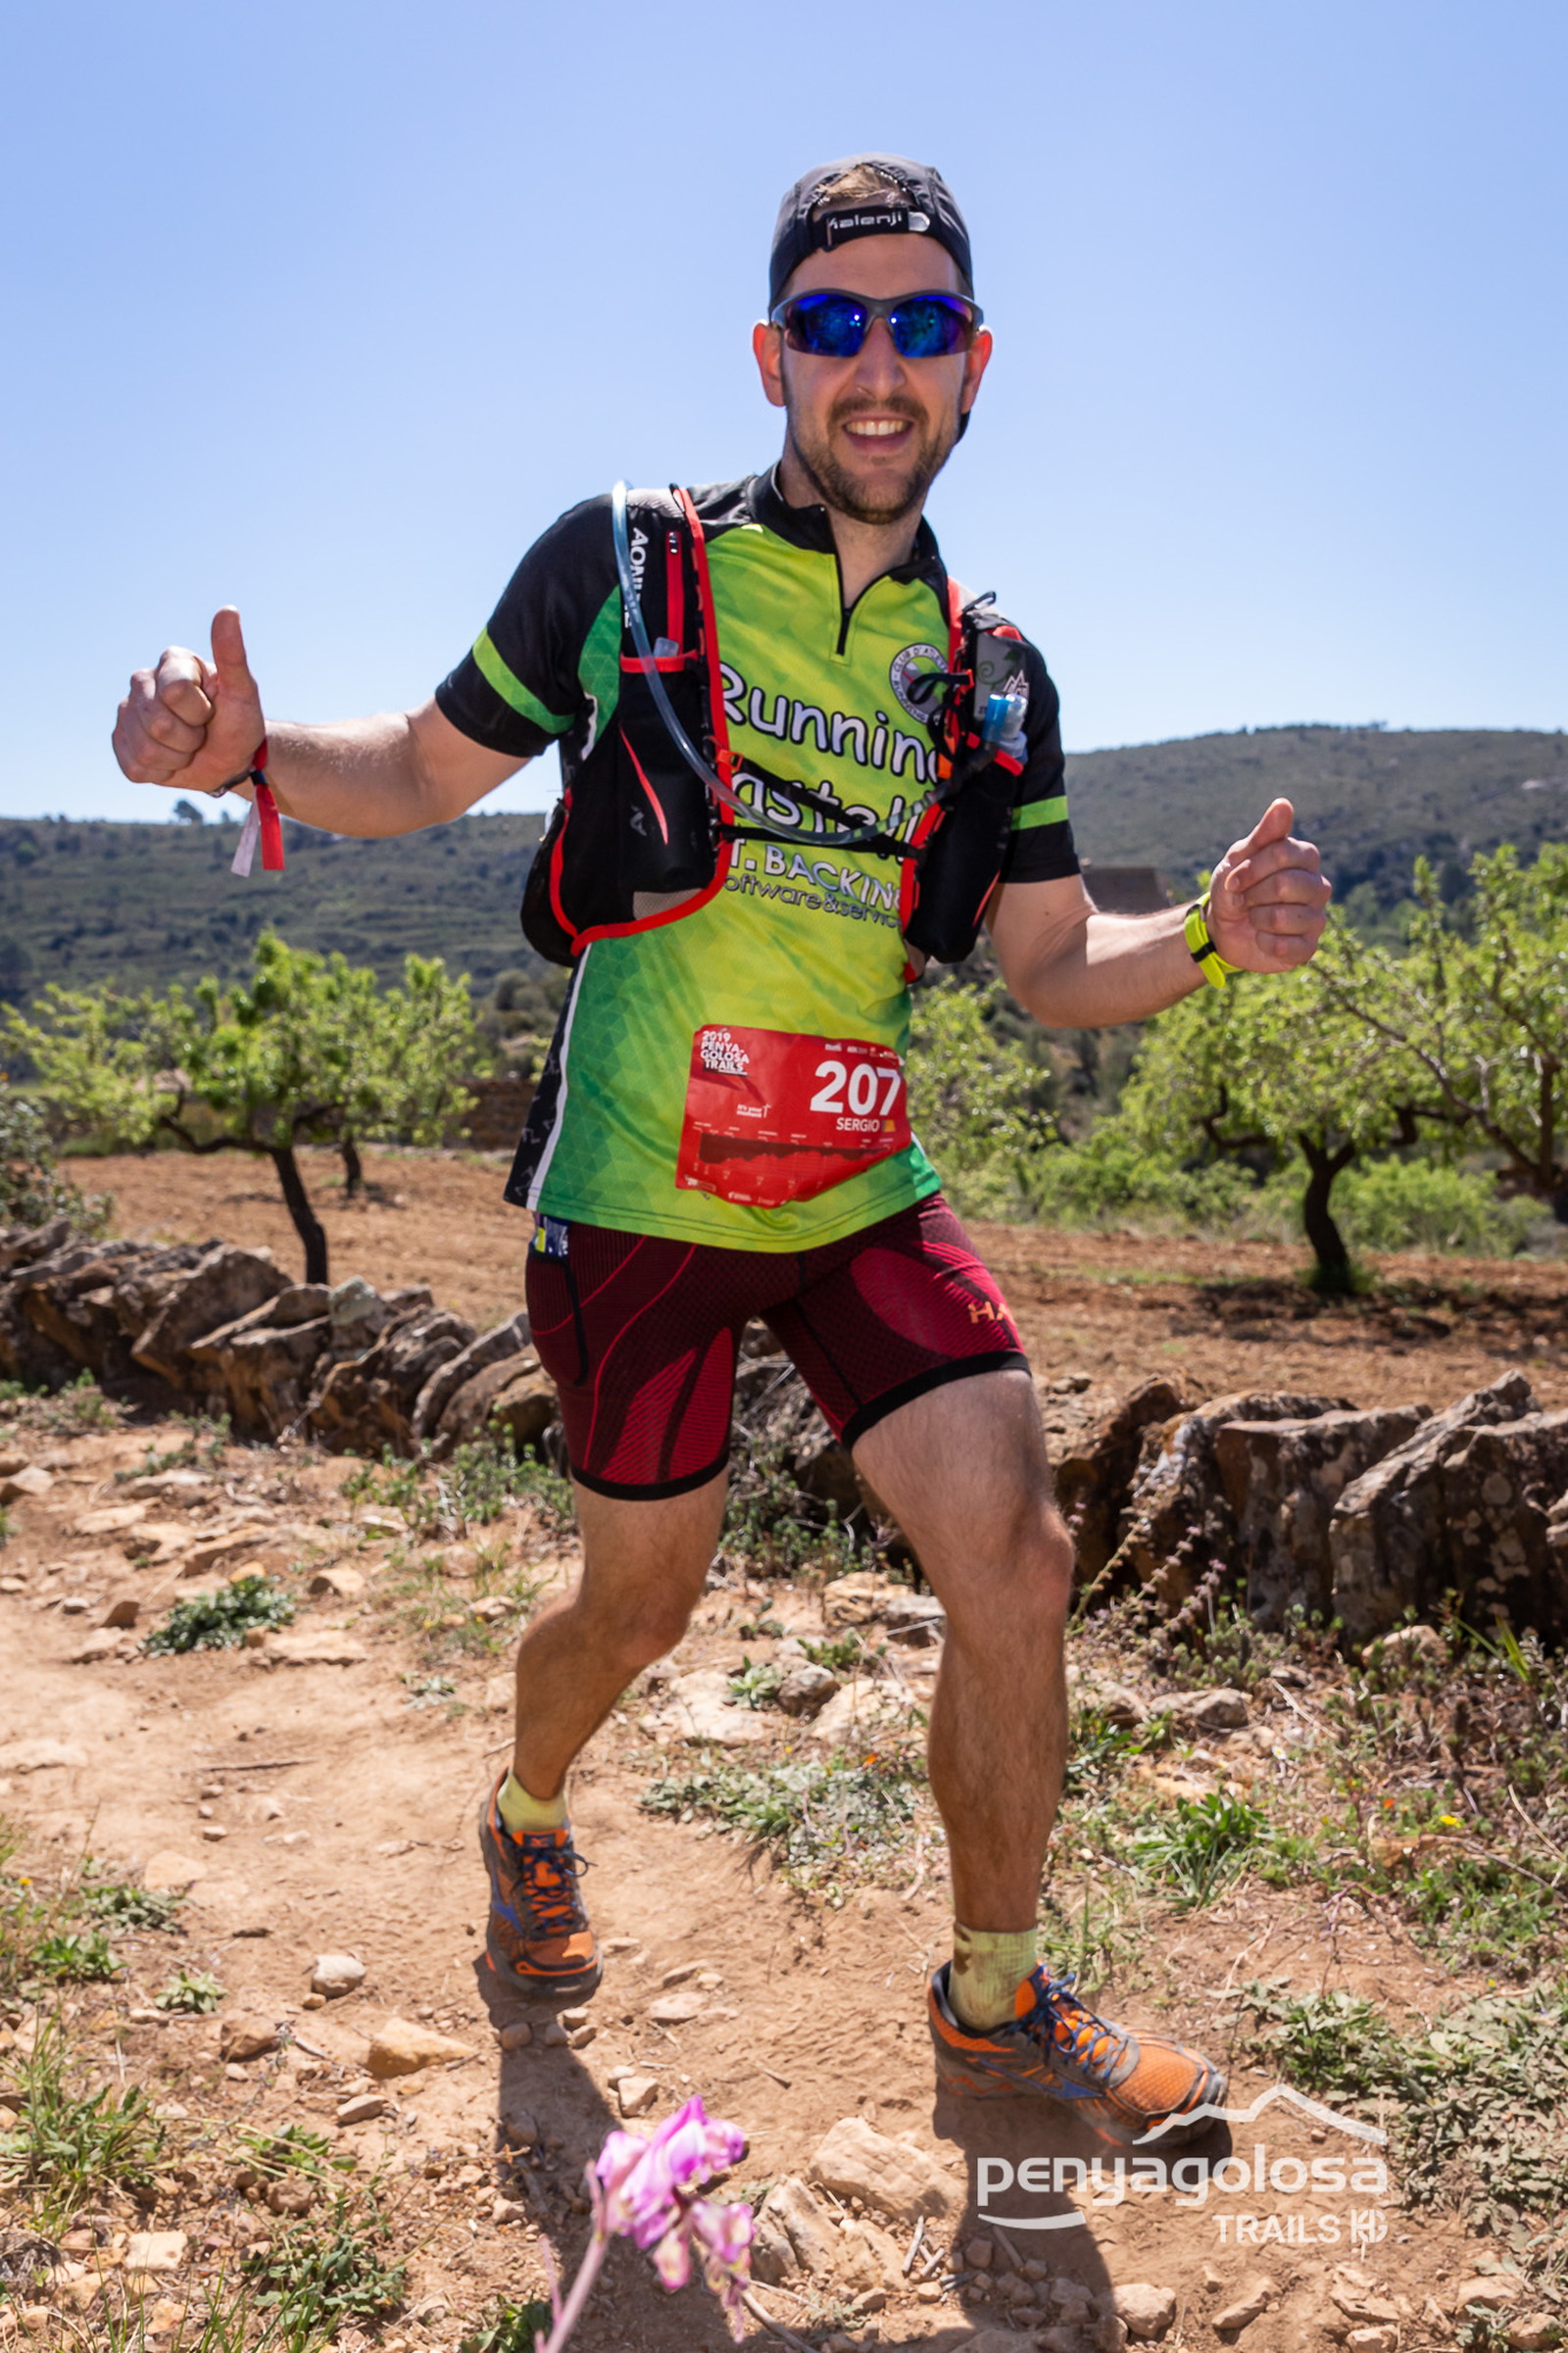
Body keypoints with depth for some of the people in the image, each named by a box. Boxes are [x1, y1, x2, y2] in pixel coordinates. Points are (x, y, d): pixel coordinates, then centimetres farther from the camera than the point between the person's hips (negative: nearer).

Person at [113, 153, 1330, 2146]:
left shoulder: (992, 677, 7)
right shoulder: (624, 564, -2)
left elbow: (1052, 965, 10)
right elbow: (429, 770, 6)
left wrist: (1210, 937, -9)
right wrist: (247, 750, -14)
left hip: (862, 1191, 3)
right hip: (639, 1186, -3)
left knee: (1015, 1555, -7)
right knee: (640, 1604, 10)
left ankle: (996, 2002, 17)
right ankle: (527, 1821, 47)